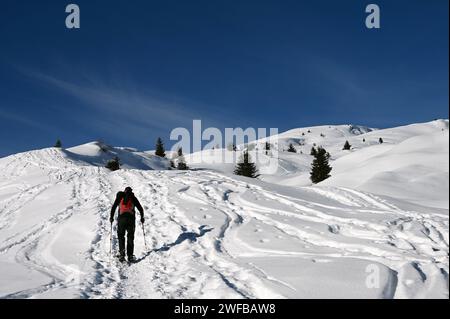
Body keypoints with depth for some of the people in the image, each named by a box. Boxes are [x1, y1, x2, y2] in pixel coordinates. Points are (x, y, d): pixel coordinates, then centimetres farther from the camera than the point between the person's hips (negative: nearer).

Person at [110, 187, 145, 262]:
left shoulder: (120, 197, 13)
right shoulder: (133, 198, 12)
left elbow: (113, 207, 8)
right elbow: (140, 208, 11)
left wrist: (111, 217, 16)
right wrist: (142, 217, 23)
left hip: (121, 218, 0)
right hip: (131, 218, 0)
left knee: (121, 236, 8)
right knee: (130, 236, 6)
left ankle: (122, 253, -8)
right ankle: (130, 255, 0)